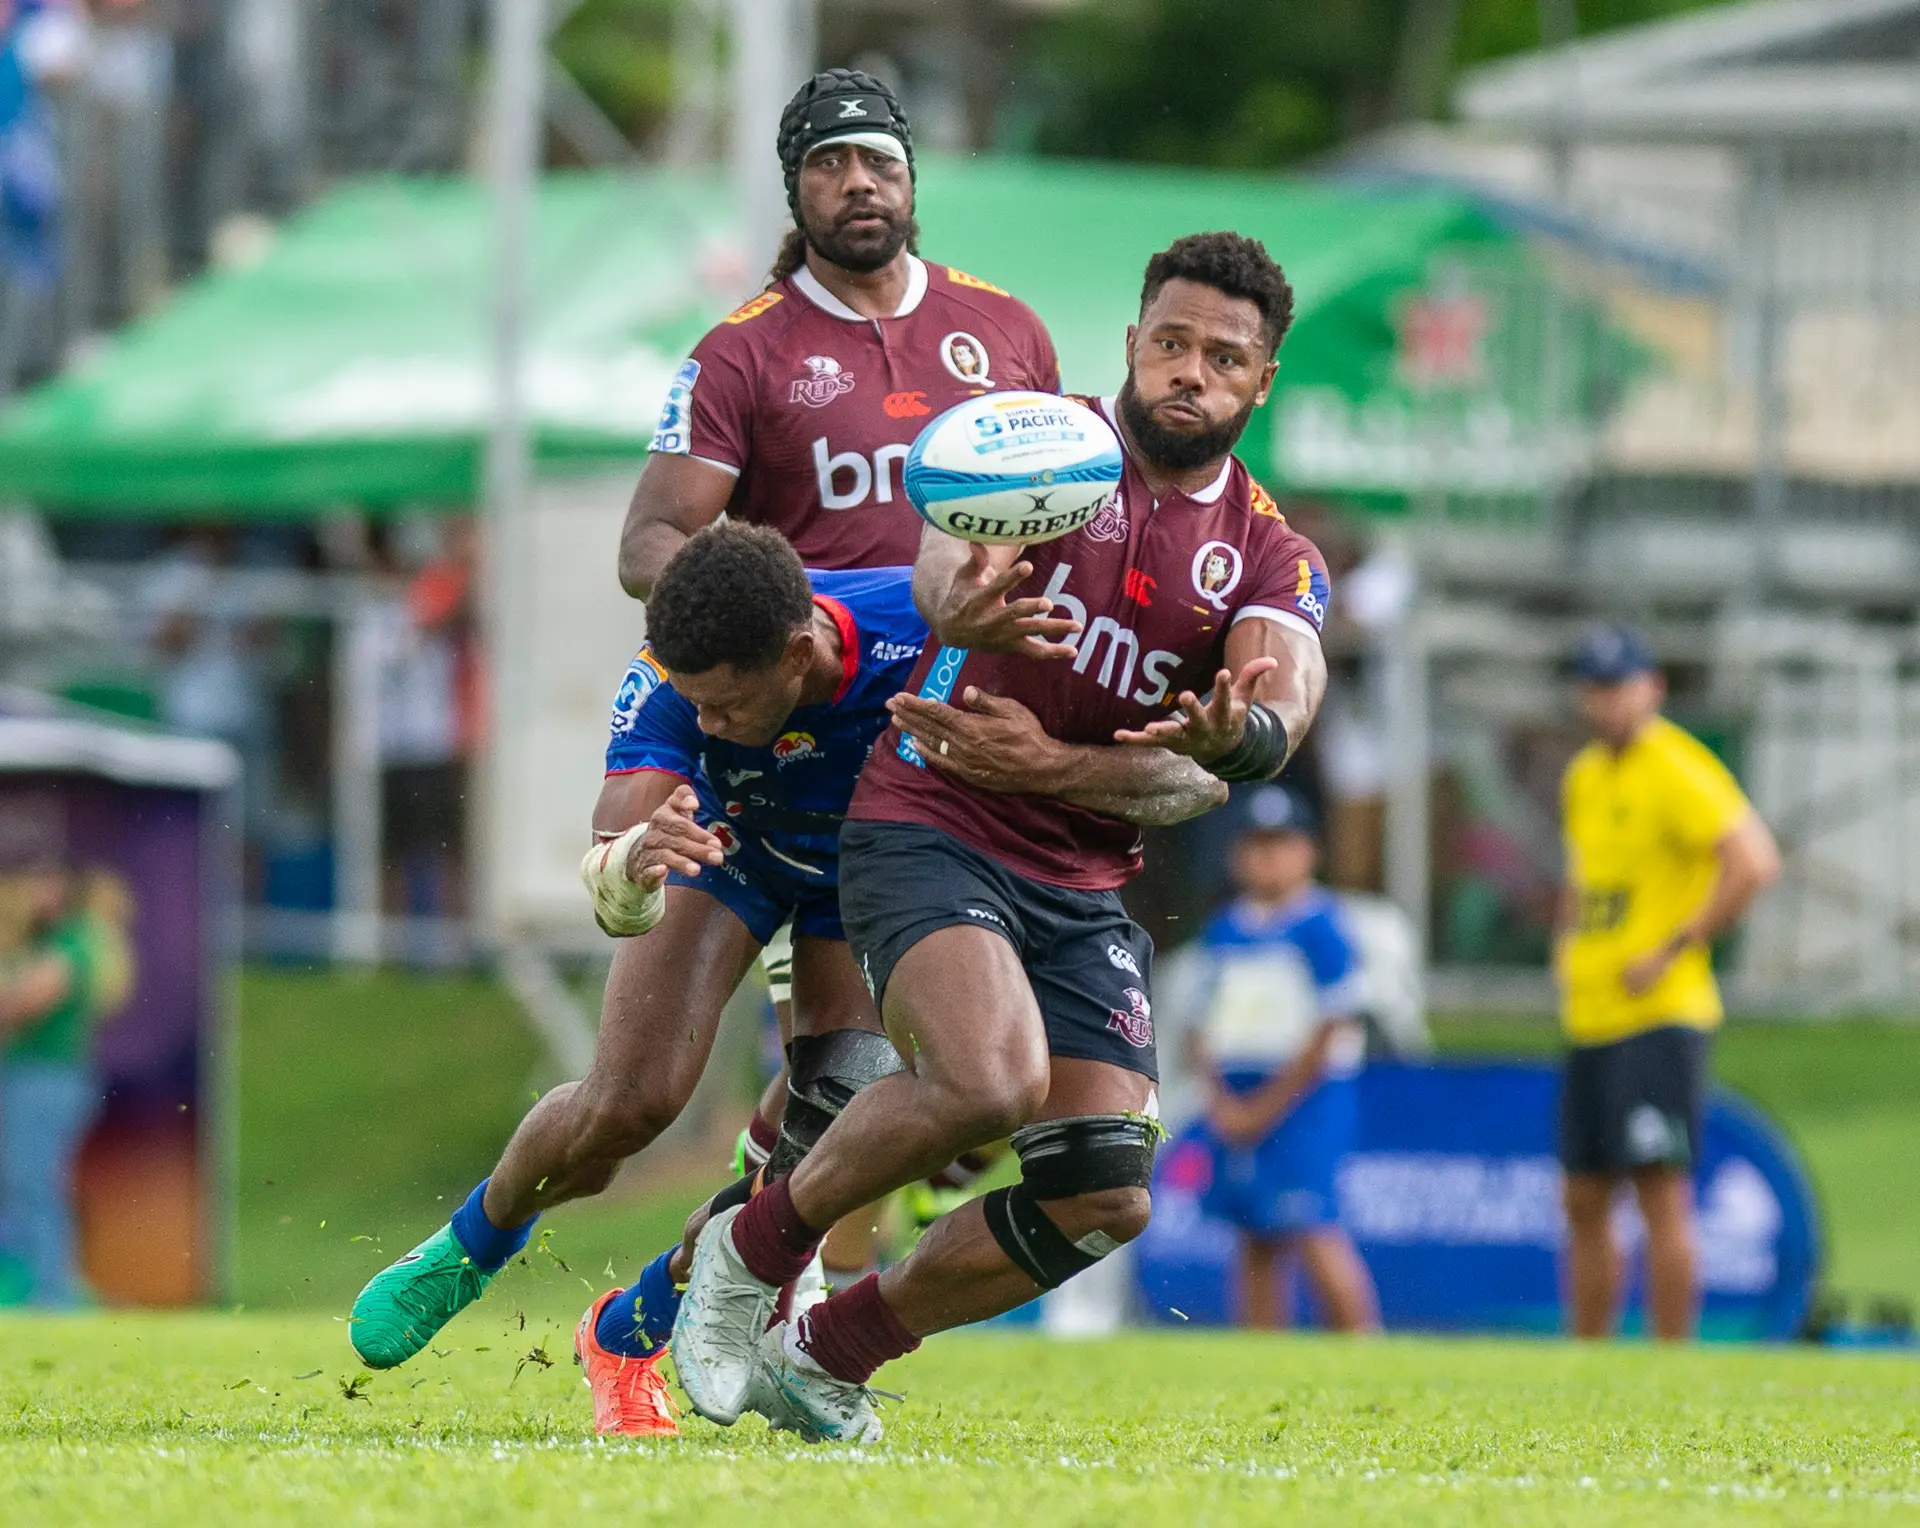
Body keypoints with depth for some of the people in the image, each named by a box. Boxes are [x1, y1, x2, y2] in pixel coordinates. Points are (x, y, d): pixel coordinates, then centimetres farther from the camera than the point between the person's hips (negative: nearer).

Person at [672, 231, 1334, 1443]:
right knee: (994, 1082, -31)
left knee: (1104, 1201, -7)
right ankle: (753, 1250, -5)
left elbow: (1278, 716, -14)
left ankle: (828, 1354, 14)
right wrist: (957, 603, -50)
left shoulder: (1273, 561, 5)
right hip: (930, 831, -5)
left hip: (1087, 889, 5)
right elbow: (943, 566, -23)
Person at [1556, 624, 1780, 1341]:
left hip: (1659, 1016, -9)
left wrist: (1676, 950, -18)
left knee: (1662, 1197, -12)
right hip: (1587, 1016, 9)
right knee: (1584, 1202, 9)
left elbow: (1755, 862, -21)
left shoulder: (1677, 771, -10)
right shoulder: (1583, 777, 16)